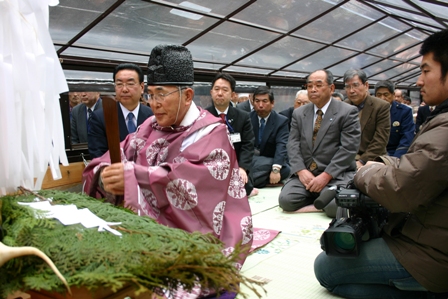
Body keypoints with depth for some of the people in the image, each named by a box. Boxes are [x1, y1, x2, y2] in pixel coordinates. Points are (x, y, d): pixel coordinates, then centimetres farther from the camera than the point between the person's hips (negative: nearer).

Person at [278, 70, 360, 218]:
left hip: (336, 173, -3)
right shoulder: (299, 113, 13)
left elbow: (348, 148, -10)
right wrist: (301, 170, -12)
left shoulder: (348, 112, -2)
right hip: (305, 173, 4)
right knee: (286, 200, -20)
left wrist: (326, 176, -17)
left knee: (334, 206, -30)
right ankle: (318, 198, 7)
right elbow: (293, 144, 5)